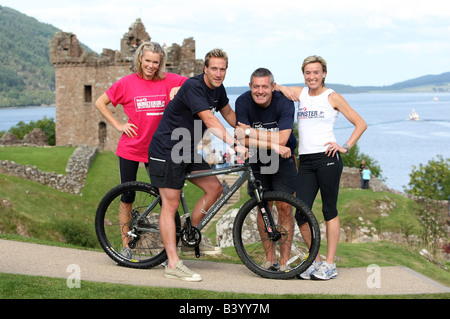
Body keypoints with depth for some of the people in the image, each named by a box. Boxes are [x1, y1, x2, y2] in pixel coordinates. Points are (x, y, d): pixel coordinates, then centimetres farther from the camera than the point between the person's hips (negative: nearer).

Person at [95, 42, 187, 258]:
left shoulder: (169, 81, -2)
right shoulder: (128, 82, -5)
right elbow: (100, 103, 3)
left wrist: (180, 89, -17)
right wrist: (118, 125, -4)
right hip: (130, 149, -1)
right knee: (127, 197, 7)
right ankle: (125, 246, 19)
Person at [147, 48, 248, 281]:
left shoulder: (217, 89, 5)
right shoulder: (193, 87, -22)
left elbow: (228, 113, 23)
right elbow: (209, 120, -31)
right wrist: (235, 145, -38)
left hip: (187, 152, 9)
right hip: (166, 151, -9)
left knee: (215, 188, 1)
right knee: (171, 204, -7)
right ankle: (173, 264, -6)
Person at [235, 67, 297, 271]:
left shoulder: (284, 103, -22)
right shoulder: (243, 102, -17)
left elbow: (282, 139, -31)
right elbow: (244, 141, -22)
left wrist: (250, 131, -27)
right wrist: (274, 145, -31)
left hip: (283, 159, -2)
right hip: (258, 160, 2)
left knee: (284, 208, -6)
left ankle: (284, 261, 3)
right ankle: (270, 259, 15)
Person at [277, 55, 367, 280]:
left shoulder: (332, 97, 2)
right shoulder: (300, 94, 14)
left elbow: (360, 124, 2)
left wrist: (346, 147, -7)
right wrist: (282, 89, 3)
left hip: (327, 158, -4)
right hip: (305, 161, 4)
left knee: (329, 210, 0)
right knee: (301, 213, -2)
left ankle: (330, 264, 6)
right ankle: (315, 260, 14)